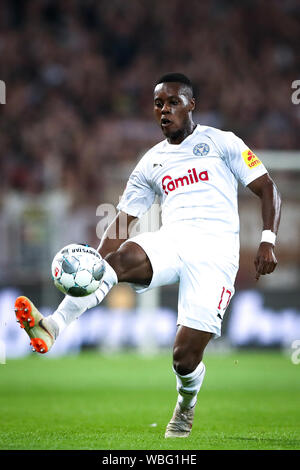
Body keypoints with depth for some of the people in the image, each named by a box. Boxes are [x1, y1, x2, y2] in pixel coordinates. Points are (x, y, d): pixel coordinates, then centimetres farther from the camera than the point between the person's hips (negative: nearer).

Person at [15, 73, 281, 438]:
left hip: (215, 247, -3)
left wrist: (267, 242, -7)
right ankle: (53, 327, -51)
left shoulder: (221, 142, 10)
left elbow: (267, 189, 8)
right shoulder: (150, 163, 21)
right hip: (170, 240, 4)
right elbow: (123, 220, 22)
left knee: (185, 356, -13)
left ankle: (186, 406, 23)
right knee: (122, 257, -33)